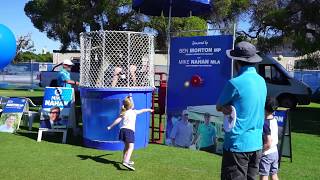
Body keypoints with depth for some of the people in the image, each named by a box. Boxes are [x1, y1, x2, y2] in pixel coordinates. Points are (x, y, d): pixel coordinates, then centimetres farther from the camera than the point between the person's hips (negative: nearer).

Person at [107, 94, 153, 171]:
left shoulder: (123, 113, 14)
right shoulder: (134, 112, 7)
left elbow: (118, 120, 3)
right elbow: (142, 110, 23)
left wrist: (110, 126, 6)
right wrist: (149, 110, 40)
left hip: (122, 129, 6)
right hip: (129, 130, -6)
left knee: (126, 146, 25)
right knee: (131, 147, -13)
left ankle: (125, 160, 39)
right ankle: (126, 162, -32)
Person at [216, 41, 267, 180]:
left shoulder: (235, 83, -17)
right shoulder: (262, 81, 6)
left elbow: (218, 107, -4)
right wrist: (228, 108, -5)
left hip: (237, 144, -7)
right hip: (256, 144, 8)